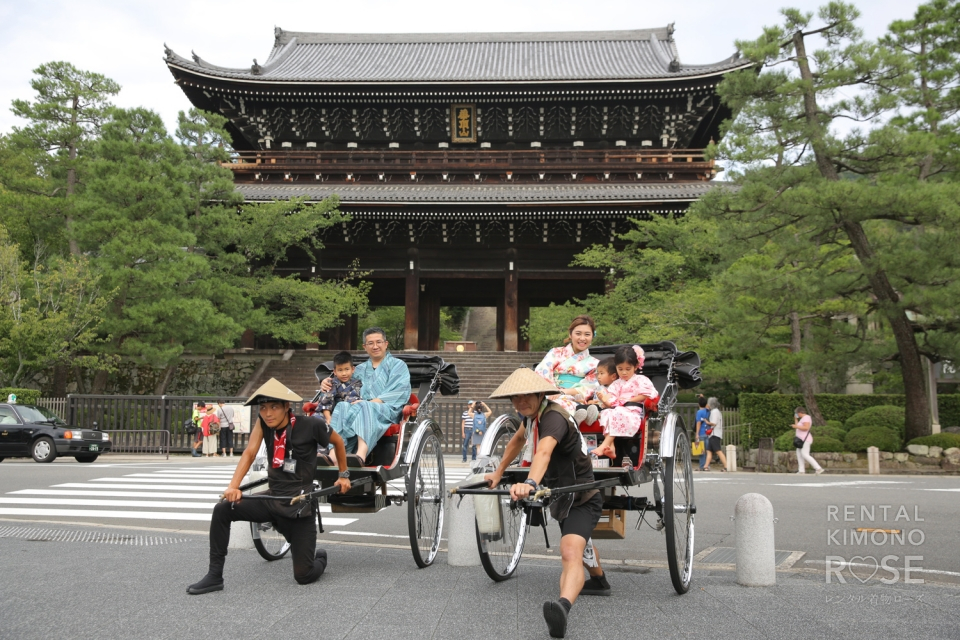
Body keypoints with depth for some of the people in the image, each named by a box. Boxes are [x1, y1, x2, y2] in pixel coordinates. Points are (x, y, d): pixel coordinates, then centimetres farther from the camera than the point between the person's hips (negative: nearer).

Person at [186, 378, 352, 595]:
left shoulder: (310, 425, -17)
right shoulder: (263, 423, -6)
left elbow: (338, 441, -1)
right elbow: (249, 453, -15)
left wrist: (344, 475, 9)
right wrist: (233, 486, -29)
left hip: (300, 505, -4)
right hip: (272, 498, 4)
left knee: (304, 576, -6)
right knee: (222, 510, -15)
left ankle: (318, 557, 32)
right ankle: (215, 576, -2)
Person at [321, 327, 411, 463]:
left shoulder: (398, 365, 14)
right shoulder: (360, 369, 29)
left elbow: (399, 394, -1)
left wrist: (370, 402, -14)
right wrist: (328, 383, 11)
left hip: (387, 412, -4)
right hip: (361, 410, 4)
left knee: (363, 407, -37)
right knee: (342, 406, -31)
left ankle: (360, 456, -59)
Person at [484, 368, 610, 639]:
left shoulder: (553, 417, -30)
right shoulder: (532, 415, -2)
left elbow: (544, 451, -51)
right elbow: (518, 438, 19)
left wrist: (530, 483, -67)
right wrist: (499, 471, 22)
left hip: (581, 498, -10)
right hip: (560, 495, 10)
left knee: (571, 553, -34)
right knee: (580, 539, 34)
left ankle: (563, 607, -56)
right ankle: (599, 581, 60)